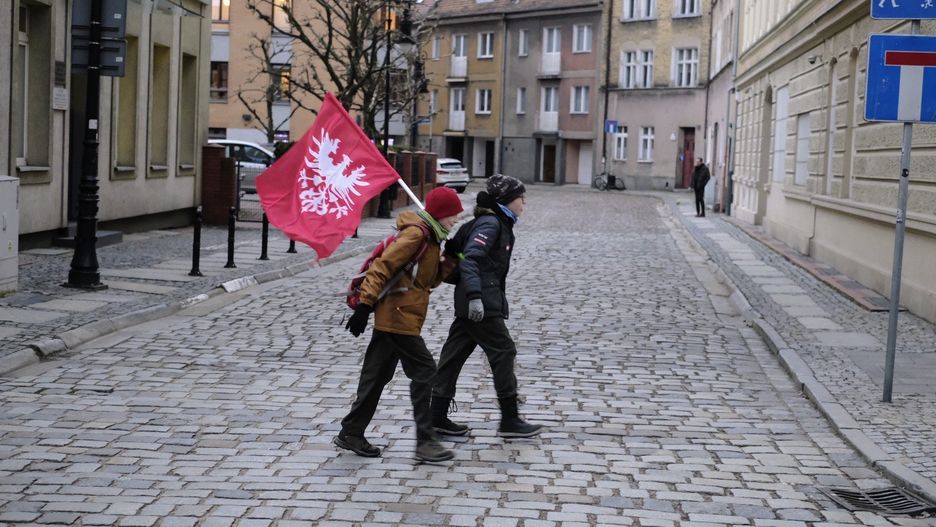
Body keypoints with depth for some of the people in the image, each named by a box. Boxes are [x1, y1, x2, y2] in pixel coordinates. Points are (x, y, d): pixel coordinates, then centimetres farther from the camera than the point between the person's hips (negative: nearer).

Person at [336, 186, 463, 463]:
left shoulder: (429, 238, 16)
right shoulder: (416, 234, -14)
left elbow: (429, 280, 17)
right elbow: (383, 267, -19)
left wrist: (451, 261, 3)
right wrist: (365, 305, -22)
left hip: (392, 317, 10)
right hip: (398, 317, -10)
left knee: (377, 375, 13)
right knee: (424, 371, -8)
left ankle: (351, 434, 20)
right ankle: (425, 442, -5)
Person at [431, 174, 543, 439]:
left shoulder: (499, 223, 16)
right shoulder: (491, 223, -14)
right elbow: (469, 259, -24)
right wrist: (475, 295, -33)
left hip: (470, 304, 10)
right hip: (482, 304, -10)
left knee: (454, 354, 9)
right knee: (503, 352, -2)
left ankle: (438, 416, 13)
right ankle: (509, 420, 5)